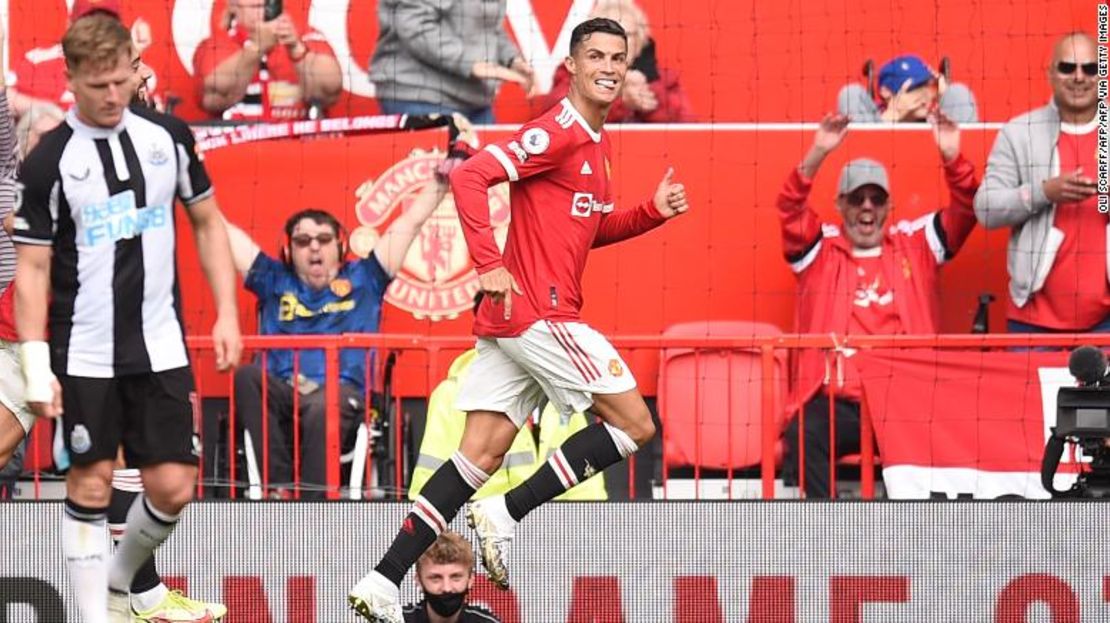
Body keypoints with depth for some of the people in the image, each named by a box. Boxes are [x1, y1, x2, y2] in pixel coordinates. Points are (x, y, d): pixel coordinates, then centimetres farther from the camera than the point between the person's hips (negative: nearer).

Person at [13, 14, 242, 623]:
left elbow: (208, 223, 12)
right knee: (90, 484, 0)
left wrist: (227, 314, 5)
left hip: (161, 347, 3)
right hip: (85, 355, -3)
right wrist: (36, 366, -12)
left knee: (172, 486, 2)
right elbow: (32, 267, -6)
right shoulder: (49, 161, -8)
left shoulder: (168, 136, 1)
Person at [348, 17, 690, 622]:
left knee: (479, 457, 5)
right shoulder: (558, 131, -12)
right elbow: (469, 176, -20)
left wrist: (654, 211, 14)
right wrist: (490, 265, -24)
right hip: (538, 314, -9)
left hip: (509, 322, 9)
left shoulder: (595, 141, 18)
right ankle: (506, 514, -5)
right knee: (634, 424, -4)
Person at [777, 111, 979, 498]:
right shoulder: (820, 250, 15)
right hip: (836, 404, -1)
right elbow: (791, 209, -1)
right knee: (803, 437, -32)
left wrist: (952, 158, -11)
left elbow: (965, 210, 8)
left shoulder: (915, 244, 19)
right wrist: (818, 154, -17)